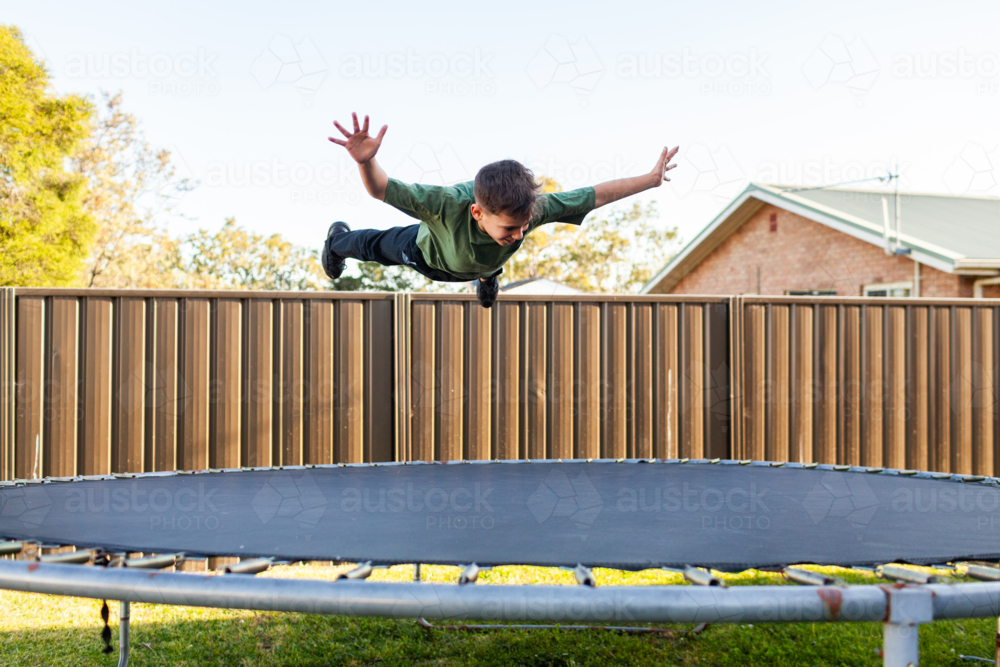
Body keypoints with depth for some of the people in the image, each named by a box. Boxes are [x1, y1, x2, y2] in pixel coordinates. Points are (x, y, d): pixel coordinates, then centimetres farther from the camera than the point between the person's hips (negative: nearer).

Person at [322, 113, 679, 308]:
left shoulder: (534, 208, -46)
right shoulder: (448, 204, -53)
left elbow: (593, 195, -36)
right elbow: (382, 189, -52)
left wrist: (651, 179, -29)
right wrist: (366, 161, -72)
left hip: (484, 261, 2)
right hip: (431, 252, -2)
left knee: (489, 268, 41)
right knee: (381, 247, 32)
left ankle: (487, 275, 79)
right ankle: (339, 240, 65)